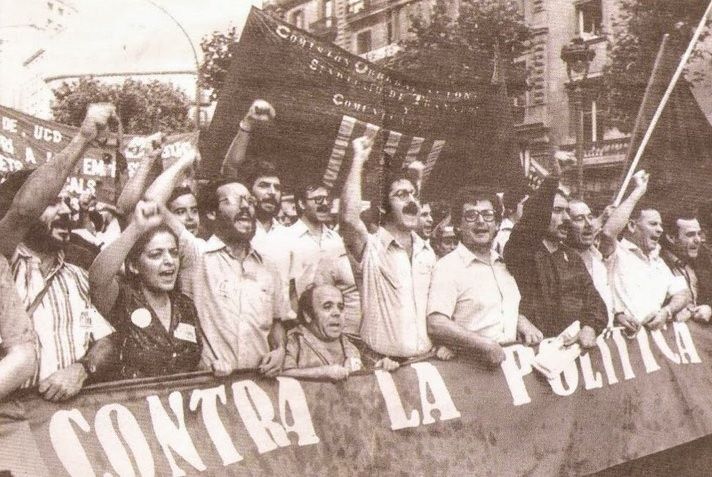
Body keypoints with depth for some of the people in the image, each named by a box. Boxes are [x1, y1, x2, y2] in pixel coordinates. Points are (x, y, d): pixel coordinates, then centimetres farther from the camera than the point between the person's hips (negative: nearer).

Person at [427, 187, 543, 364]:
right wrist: (485, 345, -23)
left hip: (510, 359, 5)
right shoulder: (448, 267, -4)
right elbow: (436, 325, -15)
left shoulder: (504, 264, 19)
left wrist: (522, 322, 10)